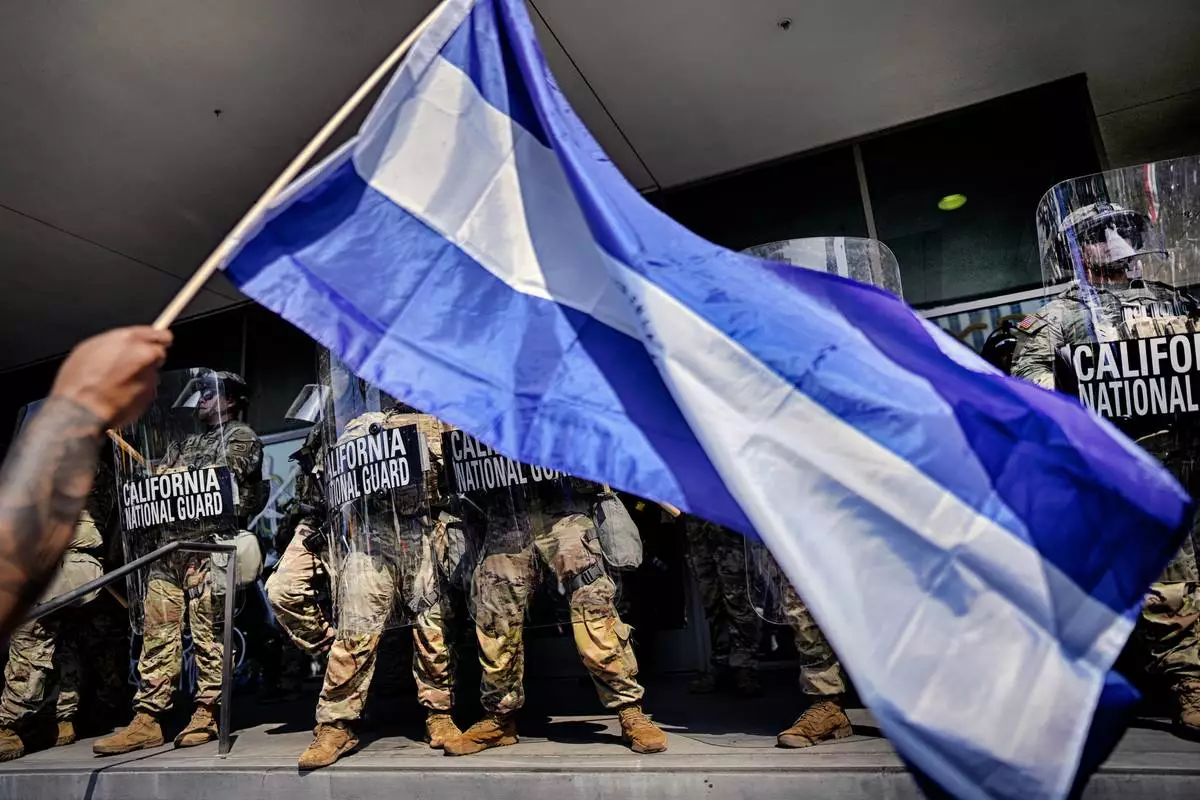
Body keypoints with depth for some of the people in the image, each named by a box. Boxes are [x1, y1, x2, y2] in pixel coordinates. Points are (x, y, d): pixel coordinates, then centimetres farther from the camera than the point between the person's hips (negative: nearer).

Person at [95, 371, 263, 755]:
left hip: (209, 545, -7)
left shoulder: (241, 436, 6)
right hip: (168, 544, 7)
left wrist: (174, 479, 0)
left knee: (207, 633, -4)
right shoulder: (183, 445, 27)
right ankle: (146, 719, 6)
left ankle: (206, 715, 4)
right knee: (157, 632, 3)